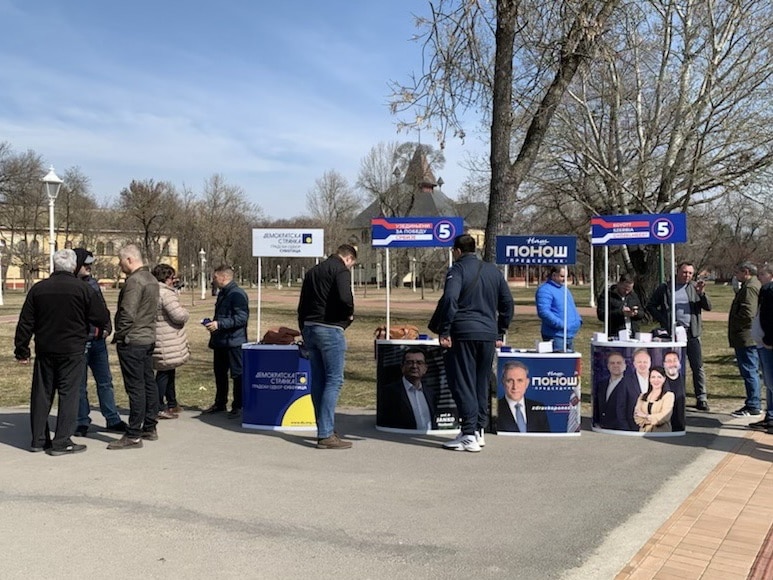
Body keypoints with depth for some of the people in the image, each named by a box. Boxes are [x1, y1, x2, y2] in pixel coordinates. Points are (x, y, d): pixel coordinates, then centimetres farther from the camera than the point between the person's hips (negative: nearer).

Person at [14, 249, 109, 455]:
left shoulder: (38, 289, 3)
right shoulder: (82, 289, -8)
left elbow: (25, 323, 6)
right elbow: (102, 319, -5)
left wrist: (22, 350, 12)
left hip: (44, 351, 4)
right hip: (72, 352, -4)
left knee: (41, 394, 13)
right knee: (69, 394, 1)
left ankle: (38, 440, 20)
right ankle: (61, 442, 0)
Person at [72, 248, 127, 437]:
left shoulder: (92, 284, 12)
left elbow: (103, 309, 18)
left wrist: (107, 327, 4)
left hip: (98, 341, 6)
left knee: (105, 382, 10)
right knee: (79, 384, 6)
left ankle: (112, 420, 18)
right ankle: (82, 423, 17)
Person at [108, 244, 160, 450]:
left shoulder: (134, 281, -17)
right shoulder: (152, 279, 14)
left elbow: (127, 313, -21)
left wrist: (119, 335, -9)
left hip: (132, 341, -10)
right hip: (149, 338, 10)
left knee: (135, 387, -7)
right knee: (149, 383, 14)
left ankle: (133, 436, -3)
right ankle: (150, 428, 22)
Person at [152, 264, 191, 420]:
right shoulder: (166, 293, -20)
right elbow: (179, 316, -25)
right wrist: (185, 312, -4)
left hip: (163, 341, 10)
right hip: (167, 343, -10)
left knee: (169, 371, 20)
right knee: (164, 373, -3)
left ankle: (171, 404, 32)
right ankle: (159, 408, 2)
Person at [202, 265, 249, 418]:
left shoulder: (238, 294, -15)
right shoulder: (222, 294, 16)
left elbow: (242, 318, -23)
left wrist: (219, 324, -25)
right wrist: (212, 323, 11)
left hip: (234, 342, -10)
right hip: (220, 342, 10)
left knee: (237, 375, -1)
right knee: (219, 373, 17)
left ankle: (238, 407, 6)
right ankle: (220, 404, 28)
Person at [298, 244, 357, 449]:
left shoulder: (312, 271, 20)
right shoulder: (341, 270, -6)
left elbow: (301, 306, 20)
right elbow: (345, 298, -23)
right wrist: (349, 315, -3)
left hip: (309, 328, 8)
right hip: (330, 329, -8)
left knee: (318, 380, 13)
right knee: (334, 380, -5)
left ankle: (324, 428, 21)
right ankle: (326, 435, -8)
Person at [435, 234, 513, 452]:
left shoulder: (457, 269, -4)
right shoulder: (493, 271, 15)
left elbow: (449, 299, -19)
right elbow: (507, 303, 17)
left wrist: (444, 332, -15)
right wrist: (500, 333, 21)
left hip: (463, 335, -6)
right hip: (489, 336, 6)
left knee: (463, 384, -2)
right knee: (482, 385, 15)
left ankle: (469, 436, -5)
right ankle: (479, 431, 22)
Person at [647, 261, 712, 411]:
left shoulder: (695, 288, 8)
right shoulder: (665, 288, 4)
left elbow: (708, 307, 3)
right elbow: (651, 306, 8)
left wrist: (701, 293, -14)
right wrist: (662, 320, -4)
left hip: (691, 332, 1)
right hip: (671, 333, -1)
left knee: (698, 367, 1)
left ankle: (701, 398, 7)